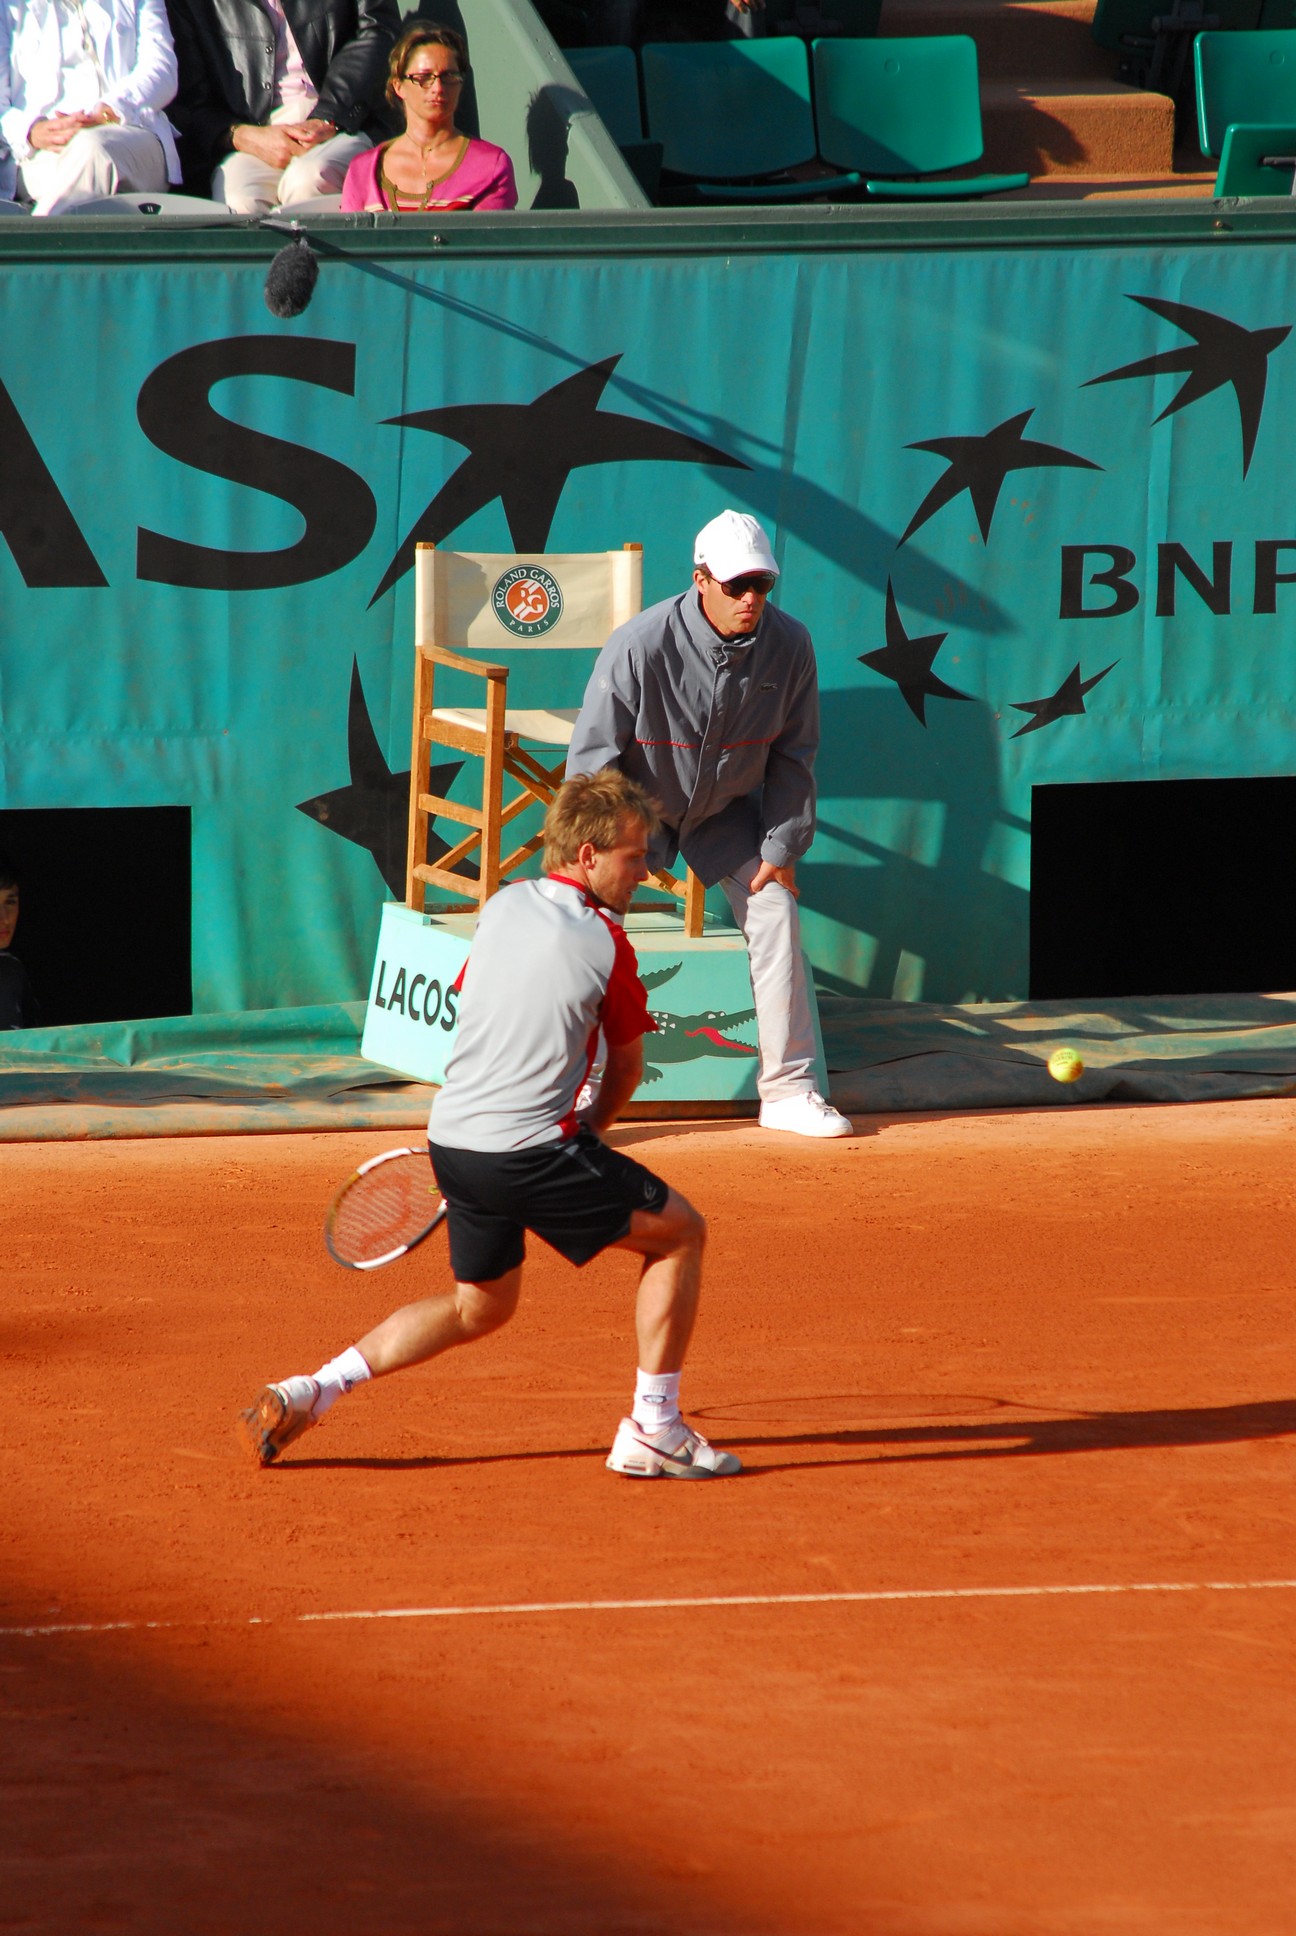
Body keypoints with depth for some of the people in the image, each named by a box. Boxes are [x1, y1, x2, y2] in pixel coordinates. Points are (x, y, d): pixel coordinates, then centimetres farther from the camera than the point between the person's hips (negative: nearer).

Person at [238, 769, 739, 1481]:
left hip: (450, 1140, 7)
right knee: (679, 1232, 10)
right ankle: (652, 1431, 7)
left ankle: (307, 1393, 16)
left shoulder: (502, 907, 9)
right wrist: (594, 1125, 24)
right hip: (531, 1150, -7)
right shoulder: (604, 943, -9)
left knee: (479, 1303, 26)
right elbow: (626, 1067, 3)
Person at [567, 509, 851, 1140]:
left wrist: (782, 847, -5)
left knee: (776, 917, -3)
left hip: (729, 806, 3)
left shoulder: (788, 645, -19)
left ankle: (789, 1089, 6)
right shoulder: (639, 646, -31)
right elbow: (593, 756, -21)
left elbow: (794, 755, -4)